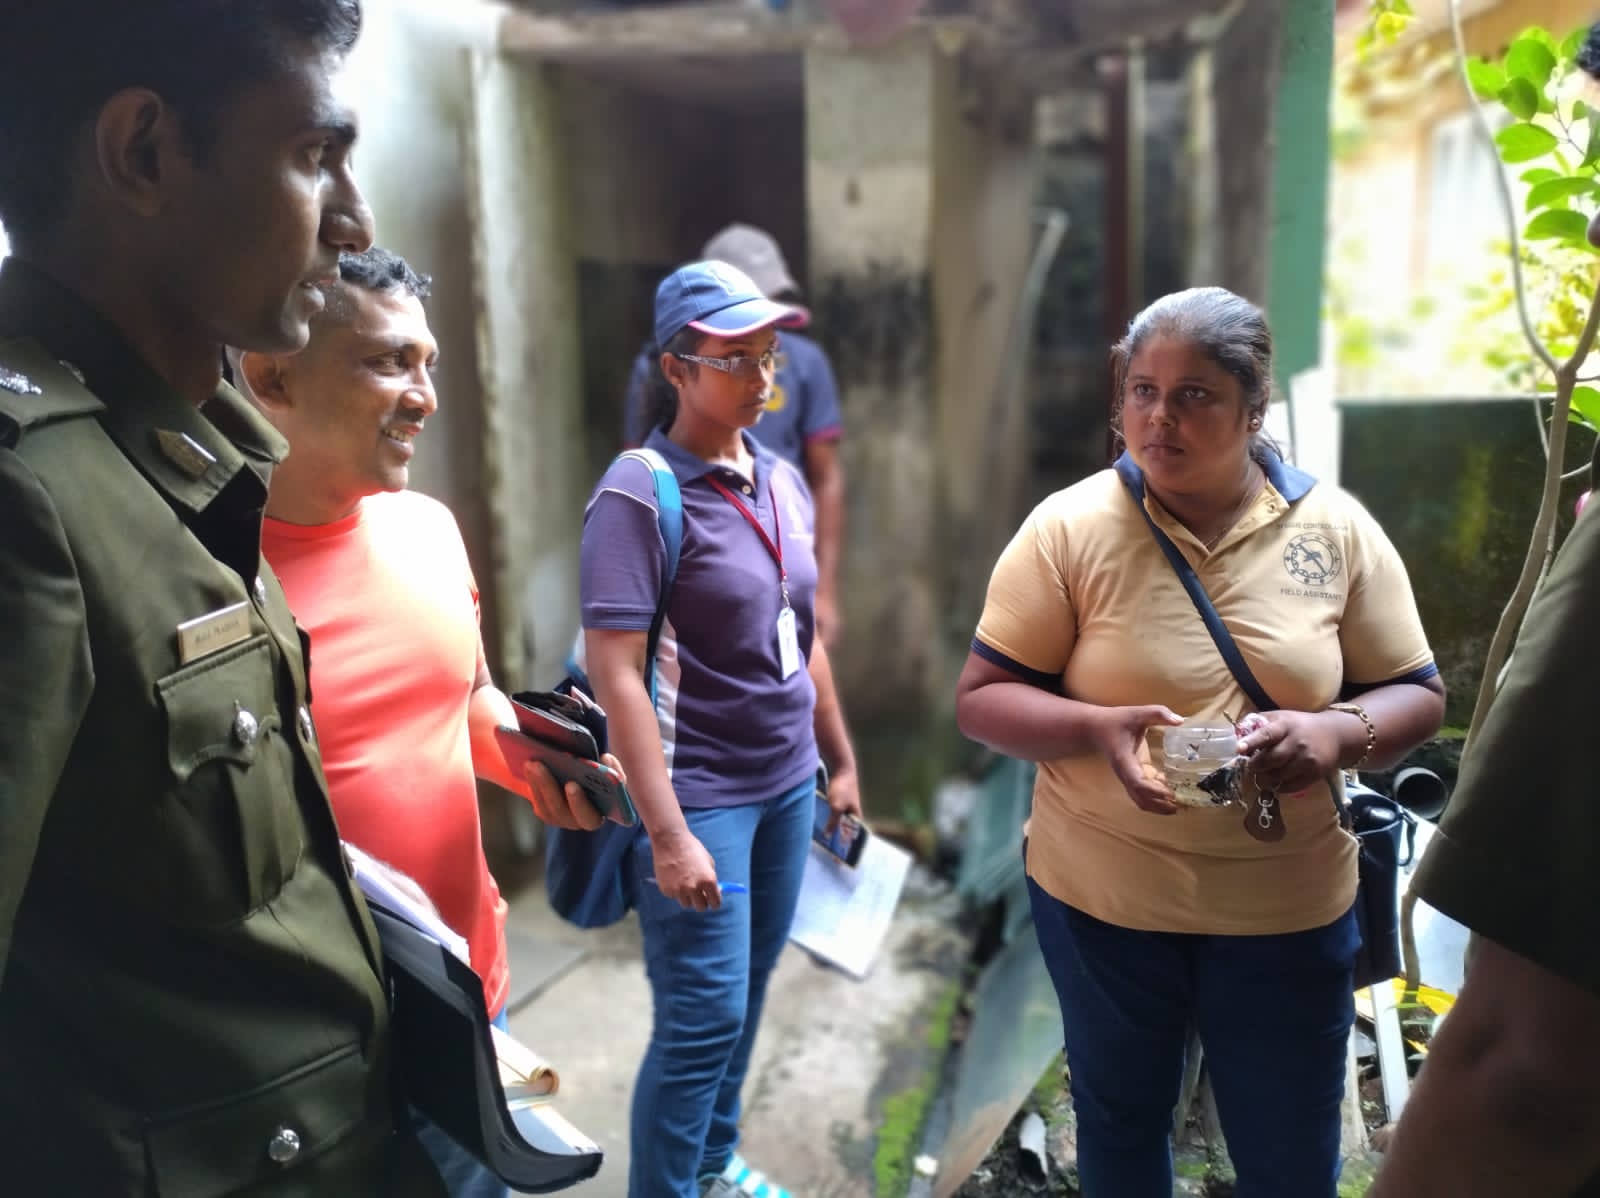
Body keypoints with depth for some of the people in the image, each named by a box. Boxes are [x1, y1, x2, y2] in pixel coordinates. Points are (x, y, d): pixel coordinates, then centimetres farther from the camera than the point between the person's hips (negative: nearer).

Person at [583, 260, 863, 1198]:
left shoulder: (784, 481, 6)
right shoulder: (641, 494, -15)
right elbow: (615, 675, -19)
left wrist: (840, 758, 16)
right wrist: (667, 832, -21)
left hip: (787, 785, 7)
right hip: (700, 795, -6)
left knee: (747, 992, 18)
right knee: (703, 1019, 1)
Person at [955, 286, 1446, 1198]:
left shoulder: (1338, 527, -5)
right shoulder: (1069, 528, -12)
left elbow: (1417, 695, 2)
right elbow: (982, 698, -9)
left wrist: (1337, 732, -20)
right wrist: (1099, 729, -28)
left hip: (1290, 910, 2)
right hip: (1102, 899, -1)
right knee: (1121, 1124, 23)